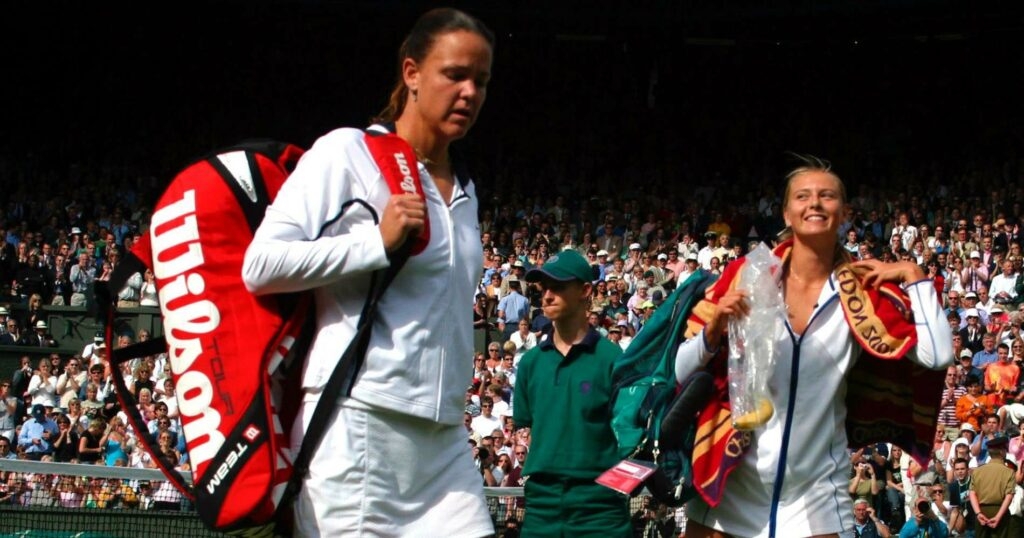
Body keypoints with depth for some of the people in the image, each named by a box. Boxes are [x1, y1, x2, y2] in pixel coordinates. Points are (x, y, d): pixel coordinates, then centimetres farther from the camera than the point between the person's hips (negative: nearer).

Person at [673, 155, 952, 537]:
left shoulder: (864, 291, -1)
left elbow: (937, 355, -11)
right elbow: (683, 372, -1)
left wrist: (914, 277, -8)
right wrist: (715, 327, -19)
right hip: (728, 489, 0)